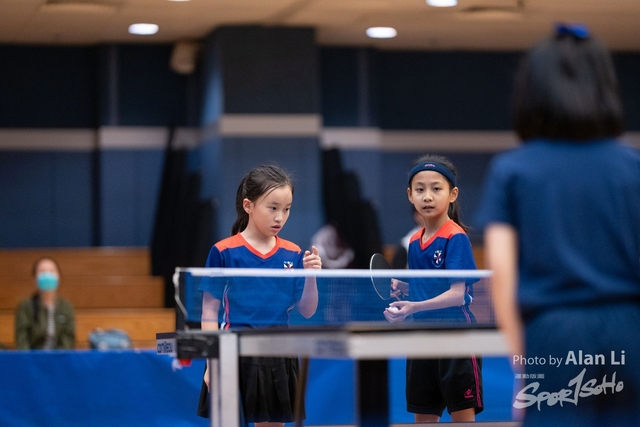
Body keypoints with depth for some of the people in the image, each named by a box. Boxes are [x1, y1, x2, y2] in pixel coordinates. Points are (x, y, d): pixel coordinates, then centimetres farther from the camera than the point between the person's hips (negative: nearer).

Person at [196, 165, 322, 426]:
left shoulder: (292, 254, 5)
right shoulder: (224, 252, -5)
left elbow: (307, 311, 8)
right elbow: (210, 312, -2)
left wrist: (311, 276, -8)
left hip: (278, 362, 4)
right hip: (234, 358, -4)